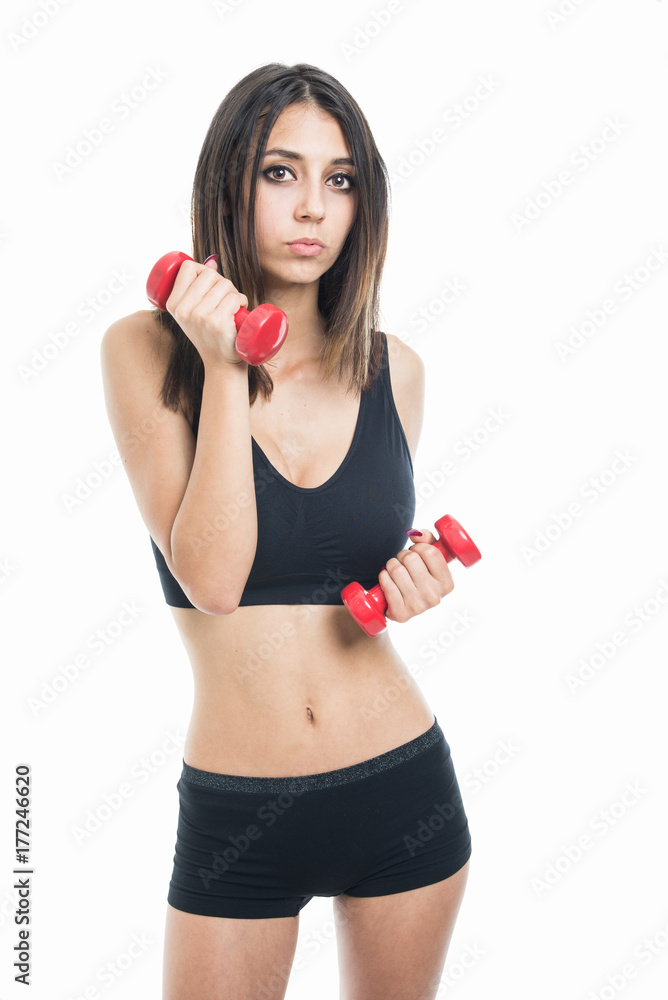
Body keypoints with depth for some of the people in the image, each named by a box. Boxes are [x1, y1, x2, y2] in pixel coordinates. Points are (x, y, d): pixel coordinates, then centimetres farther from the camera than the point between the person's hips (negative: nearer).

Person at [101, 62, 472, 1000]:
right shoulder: (146, 349, -8)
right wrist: (225, 369, -20)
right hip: (236, 815, -2)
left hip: (404, 785, 3)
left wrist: (415, 583, -9)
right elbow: (212, 578, -18)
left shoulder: (392, 367, 0)